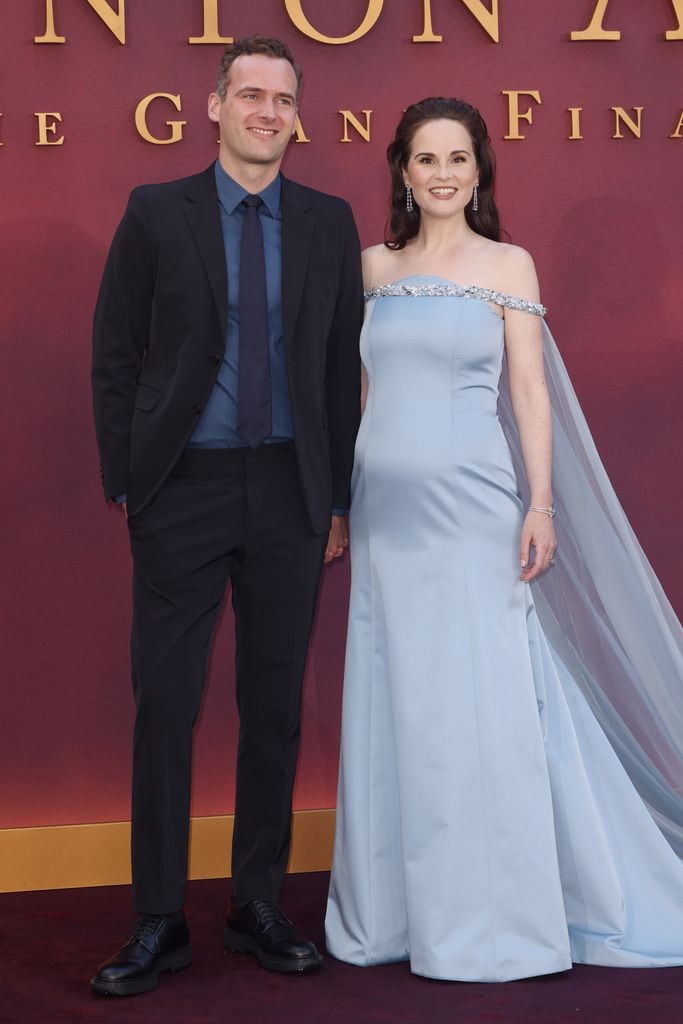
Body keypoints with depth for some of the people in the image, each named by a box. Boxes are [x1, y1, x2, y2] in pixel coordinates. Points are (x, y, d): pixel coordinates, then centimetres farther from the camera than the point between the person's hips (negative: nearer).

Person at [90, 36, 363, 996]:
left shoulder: (330, 221, 7)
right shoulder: (157, 212, 1)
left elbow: (343, 365, 8)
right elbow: (115, 355, 2)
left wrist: (338, 497, 6)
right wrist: (126, 481, -3)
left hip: (288, 490, 2)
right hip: (184, 486, -2)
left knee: (275, 704, 8)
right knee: (165, 702, 1)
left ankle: (259, 906, 21)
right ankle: (159, 922, 12)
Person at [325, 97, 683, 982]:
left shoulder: (508, 265, 2)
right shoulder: (375, 266, 11)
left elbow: (529, 387, -2)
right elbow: (365, 384, 14)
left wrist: (541, 501, -11)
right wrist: (339, 498, 11)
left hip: (471, 504, -4)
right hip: (385, 506, 4)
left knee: (476, 702, -2)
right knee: (391, 703, 7)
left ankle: (489, 919, 9)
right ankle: (396, 907, 20)